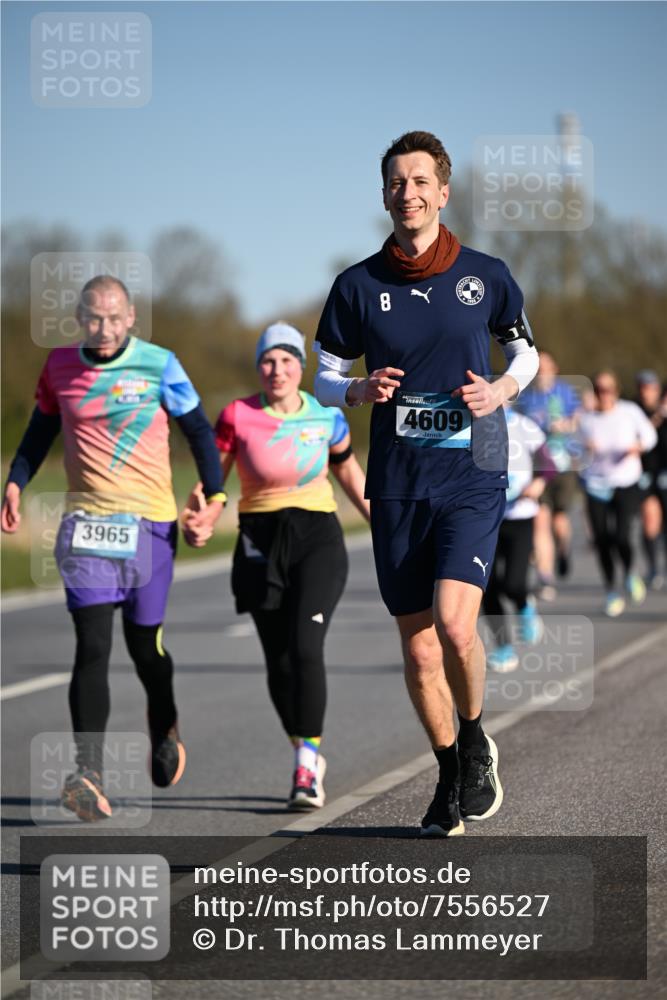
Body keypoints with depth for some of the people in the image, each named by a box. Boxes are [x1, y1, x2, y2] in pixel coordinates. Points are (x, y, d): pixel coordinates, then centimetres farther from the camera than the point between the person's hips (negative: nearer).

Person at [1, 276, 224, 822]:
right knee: (92, 645, -12)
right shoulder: (59, 366, 5)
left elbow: (199, 429, 5)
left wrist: (215, 496, -3)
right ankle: (89, 776, -20)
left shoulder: (158, 365, -3)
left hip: (151, 520, -1)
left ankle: (165, 727, 42)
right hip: (86, 521, 1)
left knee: (145, 641, 9)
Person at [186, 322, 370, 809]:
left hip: (317, 538, -1)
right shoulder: (238, 416, -5)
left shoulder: (327, 417, 0)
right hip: (261, 542, 1)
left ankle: (307, 770, -15)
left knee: (305, 647, -18)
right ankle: (309, 755, 26)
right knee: (278, 660, 4)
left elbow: (347, 470, 17)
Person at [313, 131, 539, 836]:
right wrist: (361, 391, -11)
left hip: (472, 475, -2)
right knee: (417, 647, 5)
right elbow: (323, 380, 11)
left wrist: (502, 390, -3)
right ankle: (450, 776, 26)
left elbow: (525, 351, 18)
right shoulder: (358, 286, 3)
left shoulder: (485, 276, 2)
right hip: (397, 485, 2)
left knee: (454, 624, -20)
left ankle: (475, 739, 8)